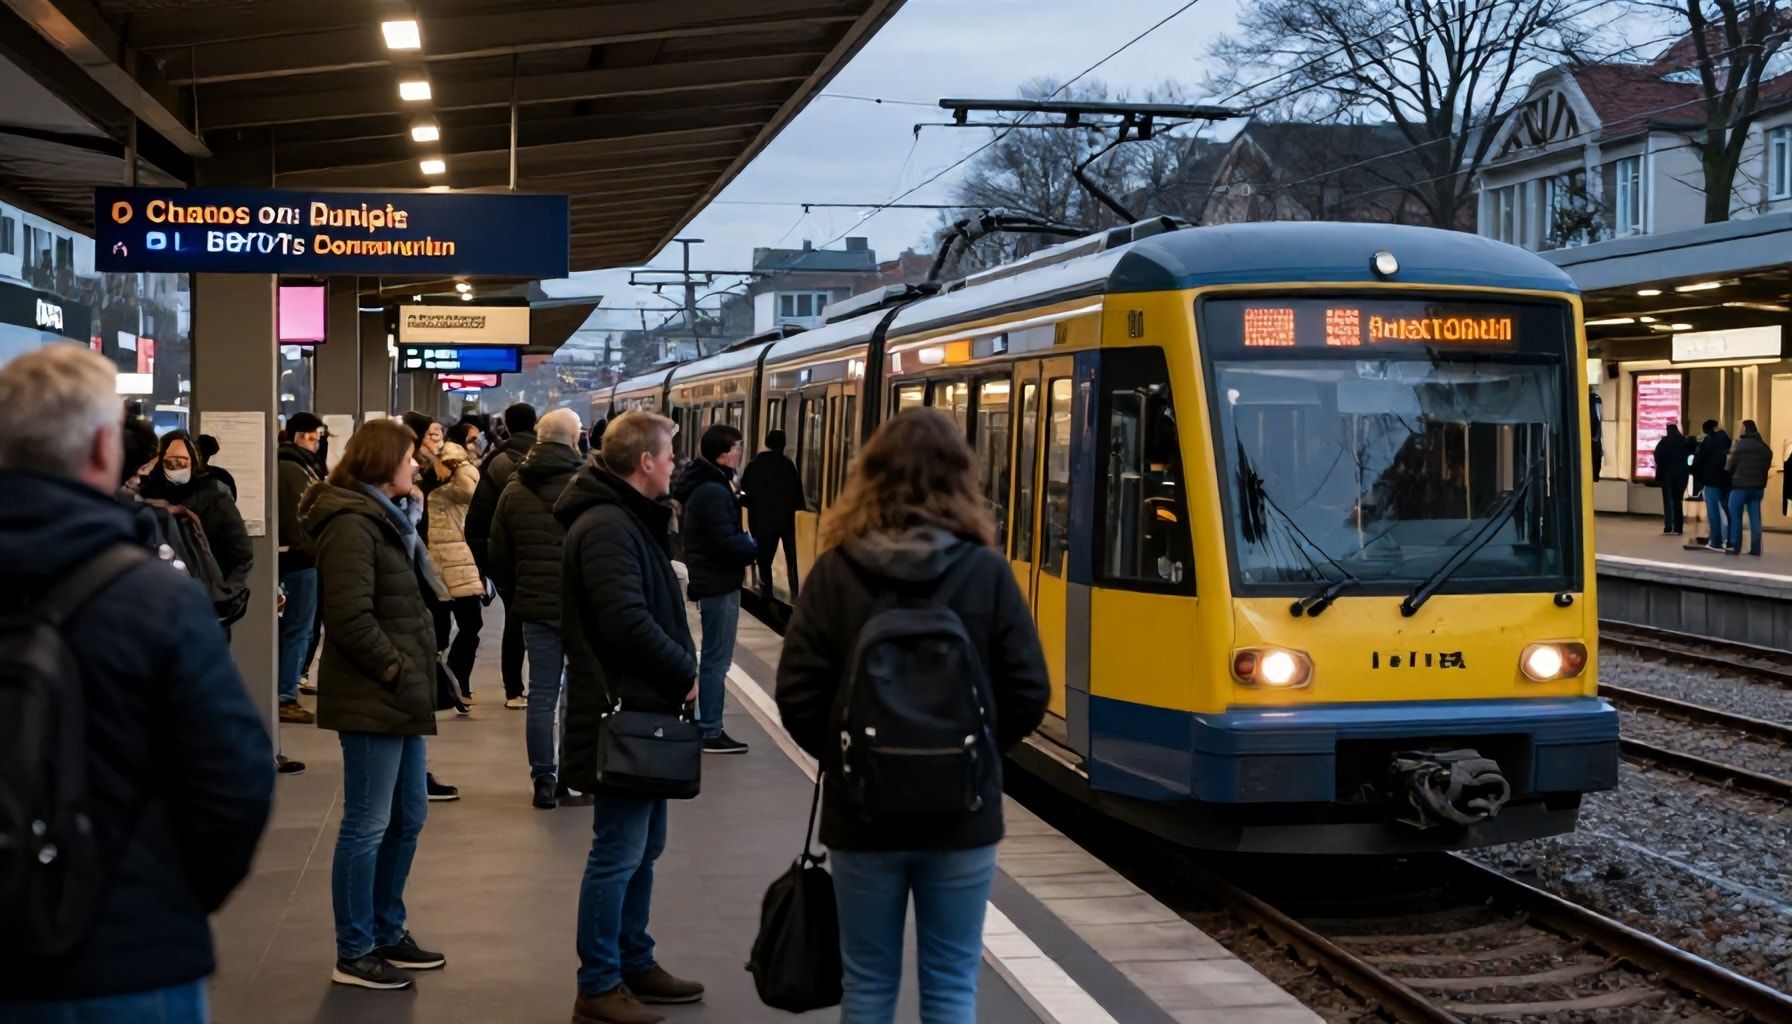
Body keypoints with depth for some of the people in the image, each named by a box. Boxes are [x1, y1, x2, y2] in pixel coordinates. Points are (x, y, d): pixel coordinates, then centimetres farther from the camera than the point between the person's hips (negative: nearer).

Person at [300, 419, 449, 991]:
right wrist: (398, 670, -15)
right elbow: (350, 617, -23)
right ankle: (354, 954, 6)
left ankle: (387, 933, 28)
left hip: (399, 697, 10)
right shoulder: (352, 523, -15)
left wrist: (416, 673, 11)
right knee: (368, 825, -3)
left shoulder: (381, 517, 17)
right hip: (372, 699, -10)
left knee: (408, 817, 16)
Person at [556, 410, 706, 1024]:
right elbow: (628, 624, -26)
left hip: (643, 710, 11)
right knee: (618, 853, -3)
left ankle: (634, 965, 30)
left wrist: (679, 671, 5)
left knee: (643, 847, 18)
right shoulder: (607, 527, -19)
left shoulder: (629, 520, 15)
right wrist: (686, 674, -13)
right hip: (623, 713, -11)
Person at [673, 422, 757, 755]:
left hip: (708, 580, 11)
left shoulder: (705, 485, 12)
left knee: (712, 657, 17)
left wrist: (745, 541, 0)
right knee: (717, 659, -4)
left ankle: (704, 723, 24)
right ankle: (711, 732, 1)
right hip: (719, 584, -11)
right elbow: (727, 543, -25)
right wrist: (754, 546, -7)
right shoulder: (714, 492, -21)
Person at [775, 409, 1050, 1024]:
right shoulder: (986, 572, -8)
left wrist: (844, 757, 9)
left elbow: (798, 698, -10)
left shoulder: (836, 572, -8)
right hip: (963, 814, 0)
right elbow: (1028, 696, -7)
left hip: (861, 812, 0)